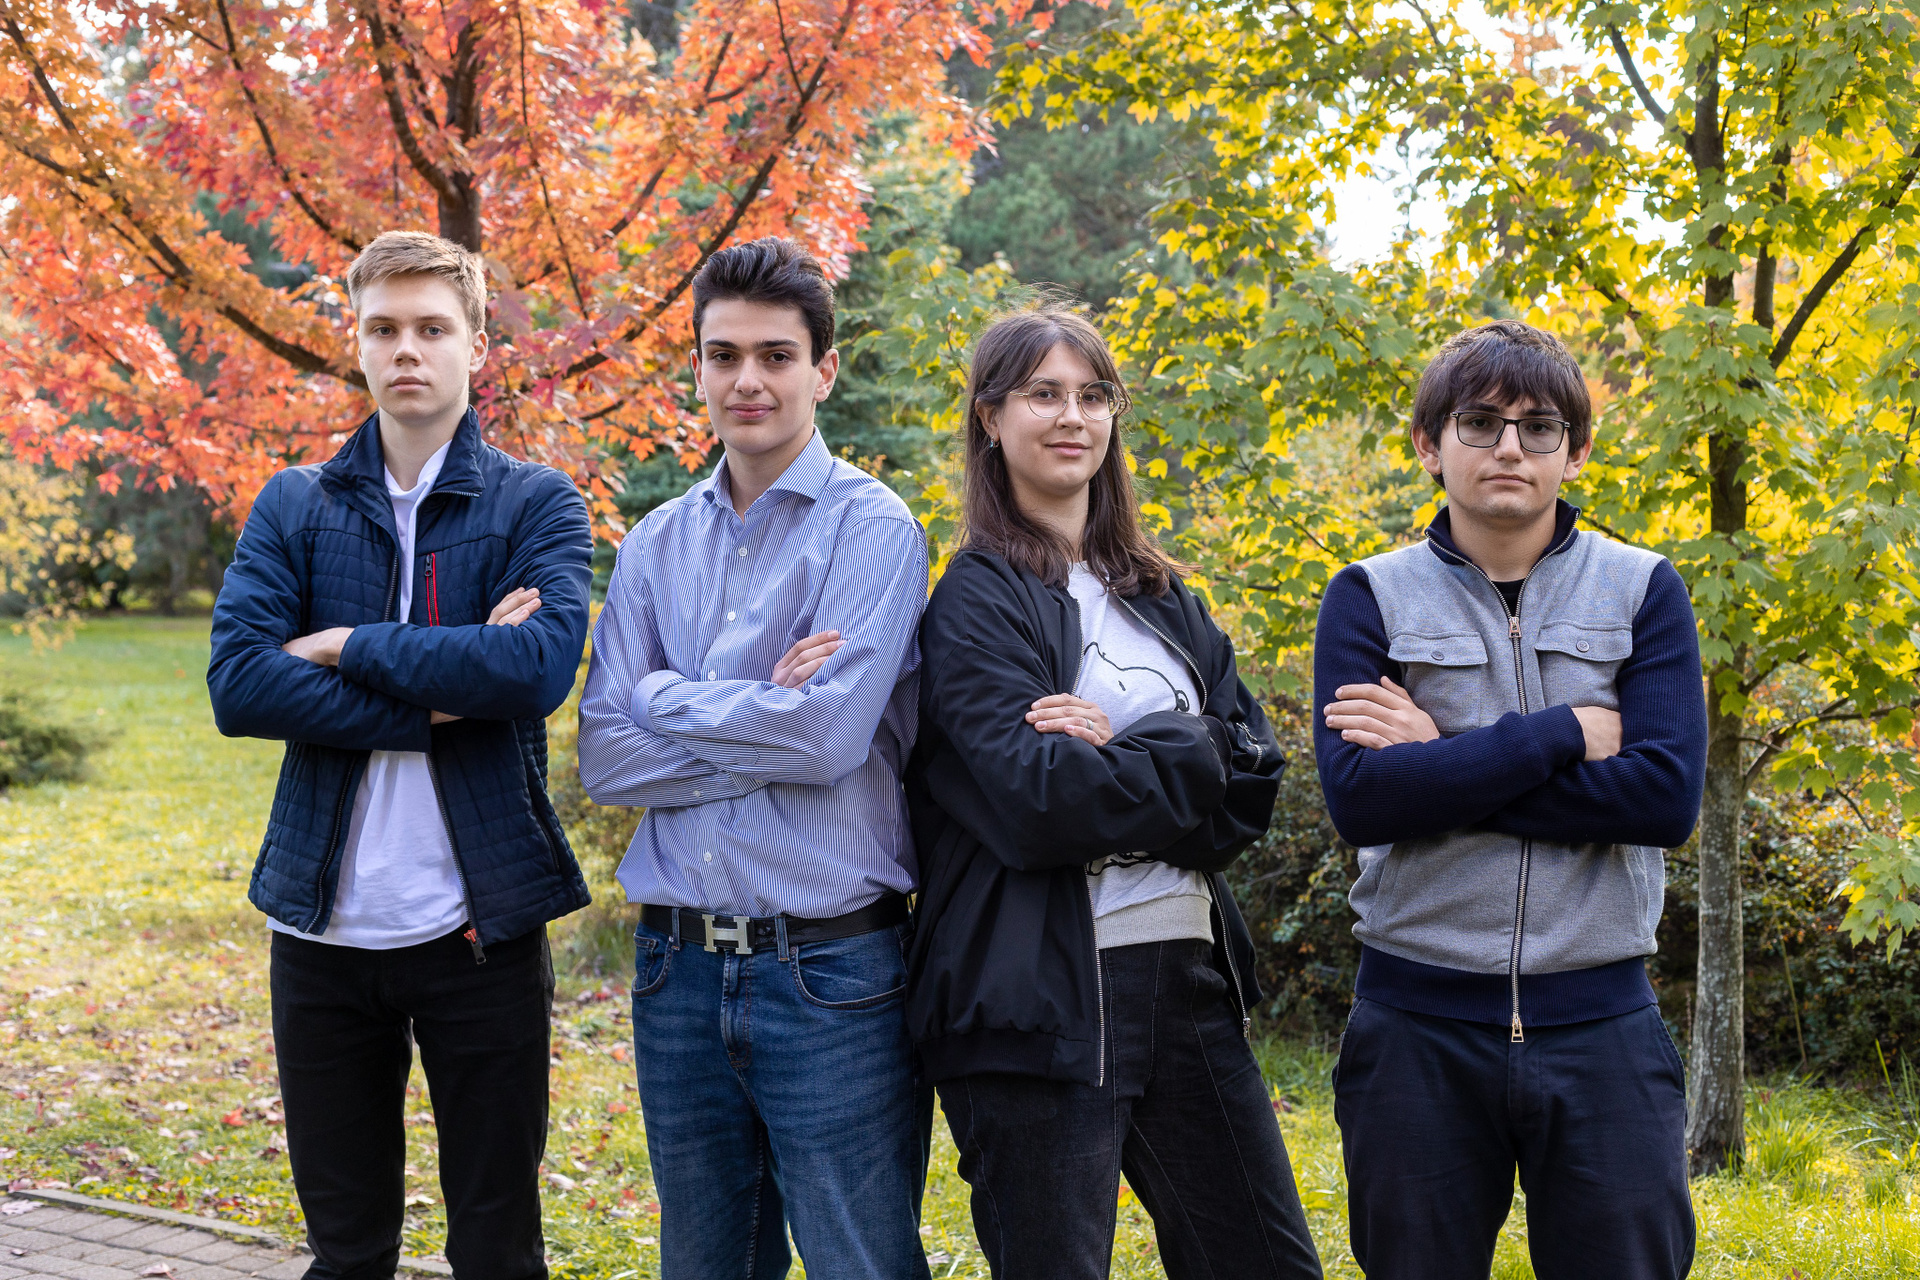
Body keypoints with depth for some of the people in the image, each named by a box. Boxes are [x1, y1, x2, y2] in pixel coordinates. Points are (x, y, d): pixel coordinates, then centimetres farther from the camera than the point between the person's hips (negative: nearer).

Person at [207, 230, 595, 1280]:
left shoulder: (538, 505, 0)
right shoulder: (293, 508, 7)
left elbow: (541, 665, -18)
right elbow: (237, 683, -9)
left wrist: (347, 648, -12)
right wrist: (440, 697, -15)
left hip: (480, 922, -2)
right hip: (324, 925, 2)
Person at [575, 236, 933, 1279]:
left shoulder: (869, 528, -6)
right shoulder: (655, 546, 9)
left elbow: (831, 734, -19)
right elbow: (603, 757, 0)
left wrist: (668, 698, -7)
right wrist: (762, 718, -11)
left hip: (829, 973, -5)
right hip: (680, 968, 5)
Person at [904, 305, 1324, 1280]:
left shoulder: (1157, 594, 15)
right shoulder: (976, 600, -4)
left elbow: (1253, 785, 4)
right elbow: (1035, 801, -18)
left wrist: (1118, 752, -11)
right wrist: (1175, 762, -8)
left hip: (1188, 976, 6)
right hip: (1043, 1002, -6)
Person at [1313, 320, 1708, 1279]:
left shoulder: (1642, 591, 5)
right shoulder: (1371, 598, 3)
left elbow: (1668, 796, -10)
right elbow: (1359, 799, -12)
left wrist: (1442, 764, -12)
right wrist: (1567, 732, -13)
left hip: (1600, 1022, 0)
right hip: (1418, 1024, 0)